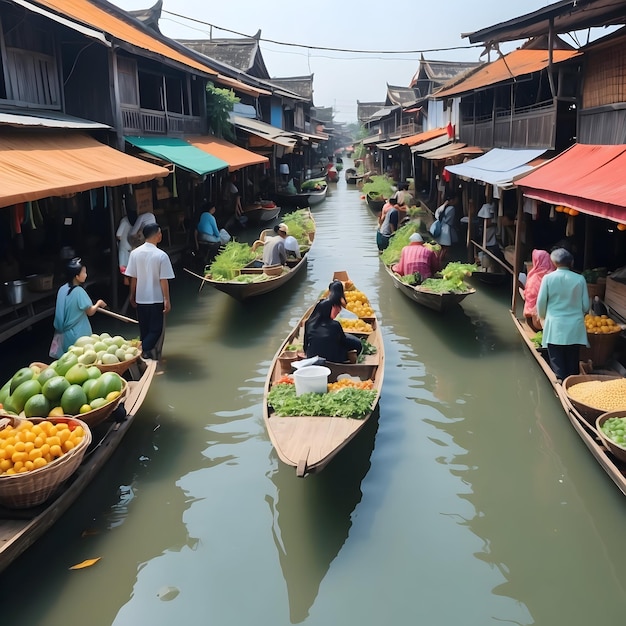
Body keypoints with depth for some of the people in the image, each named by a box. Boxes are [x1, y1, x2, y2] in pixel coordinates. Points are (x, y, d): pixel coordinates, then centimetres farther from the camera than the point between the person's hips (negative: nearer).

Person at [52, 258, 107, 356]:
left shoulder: (62, 289, 0)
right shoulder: (79, 292, -20)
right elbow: (90, 312, -11)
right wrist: (98, 303, 7)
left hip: (64, 333, 7)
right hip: (78, 334, -7)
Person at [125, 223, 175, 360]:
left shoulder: (135, 253, -4)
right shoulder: (161, 255, -15)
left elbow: (133, 278, 1)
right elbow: (163, 280, -14)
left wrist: (132, 296, 13)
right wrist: (167, 300, -7)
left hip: (140, 299, 4)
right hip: (156, 299, -4)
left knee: (144, 329, 16)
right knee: (156, 329, 6)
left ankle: (146, 353, 22)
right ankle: (144, 351, -13)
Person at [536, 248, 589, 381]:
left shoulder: (548, 278, -7)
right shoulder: (580, 279, -4)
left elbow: (541, 302, -2)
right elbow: (585, 305, 1)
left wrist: (543, 317, 17)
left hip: (555, 327, -1)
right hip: (574, 327, 2)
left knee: (558, 364, 5)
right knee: (572, 362, 11)